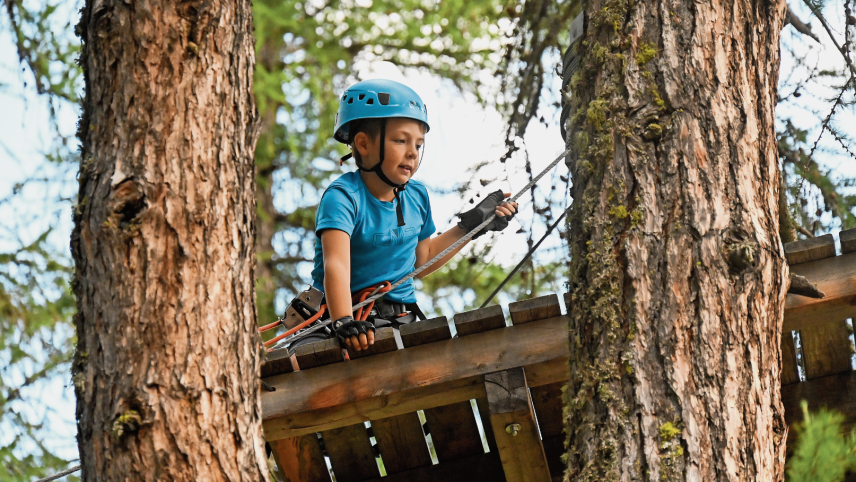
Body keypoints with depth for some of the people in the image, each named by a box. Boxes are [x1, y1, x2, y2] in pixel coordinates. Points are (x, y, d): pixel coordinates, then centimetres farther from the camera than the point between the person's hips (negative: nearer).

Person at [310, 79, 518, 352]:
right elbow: (336, 264, -31)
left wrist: (473, 224, 21)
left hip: (402, 318, 5)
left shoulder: (416, 196, 8)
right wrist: (344, 322, -47)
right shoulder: (342, 197, -14)